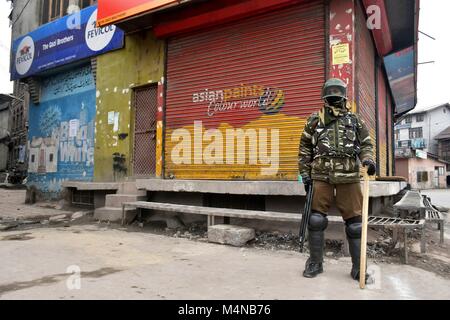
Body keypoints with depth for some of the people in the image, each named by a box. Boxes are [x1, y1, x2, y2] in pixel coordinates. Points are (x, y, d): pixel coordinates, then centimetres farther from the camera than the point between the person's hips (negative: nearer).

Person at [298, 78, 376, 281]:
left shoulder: (355, 120, 12)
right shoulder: (314, 120, 9)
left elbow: (366, 144, 15)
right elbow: (304, 149, 10)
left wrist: (368, 159, -7)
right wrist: (305, 174, 4)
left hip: (349, 177, 1)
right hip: (321, 176, 0)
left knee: (354, 222, 2)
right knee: (316, 219, -1)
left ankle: (358, 267, 15)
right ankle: (315, 262, 15)